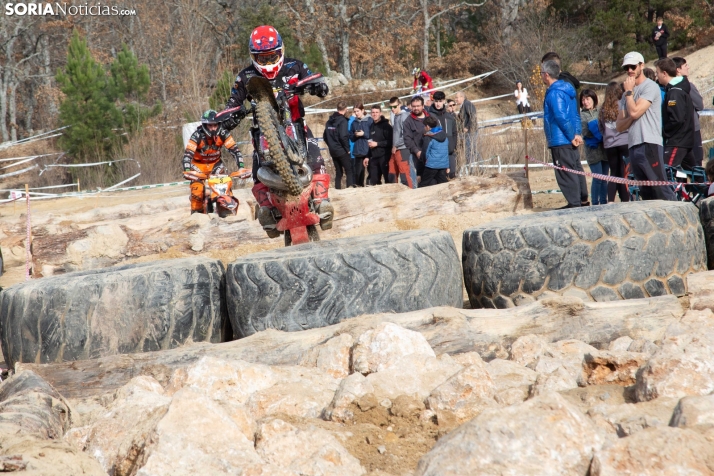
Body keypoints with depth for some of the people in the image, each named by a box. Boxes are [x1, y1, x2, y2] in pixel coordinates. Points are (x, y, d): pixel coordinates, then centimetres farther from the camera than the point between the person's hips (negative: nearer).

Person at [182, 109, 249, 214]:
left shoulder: (223, 134, -20)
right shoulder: (197, 135, -27)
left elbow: (235, 150, -21)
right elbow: (187, 154, -33)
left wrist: (241, 167, -33)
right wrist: (187, 171, -48)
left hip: (215, 163, 2)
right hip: (198, 164, -2)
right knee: (197, 190, -19)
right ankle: (196, 211, 0)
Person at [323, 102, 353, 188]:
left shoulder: (329, 121, 10)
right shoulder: (342, 120, -13)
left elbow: (325, 136, 14)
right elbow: (343, 136, -21)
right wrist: (347, 149, -12)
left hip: (333, 151, 7)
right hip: (342, 151, -7)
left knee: (338, 172, 13)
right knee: (349, 171, -6)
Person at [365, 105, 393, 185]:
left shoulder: (385, 126, -5)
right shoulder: (372, 127, 17)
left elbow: (390, 142, -14)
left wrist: (377, 144, -14)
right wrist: (367, 157, 20)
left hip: (384, 157, -7)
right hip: (373, 158, 7)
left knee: (388, 180, -8)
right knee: (373, 182, 8)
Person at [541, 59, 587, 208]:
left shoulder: (554, 93, -17)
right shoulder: (566, 89, 15)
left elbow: (561, 117, -23)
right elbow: (575, 115, 17)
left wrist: (572, 136, -17)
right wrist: (577, 133, 9)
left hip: (560, 141, -10)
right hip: (570, 140, 10)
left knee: (566, 174, -6)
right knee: (575, 170, 16)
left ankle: (574, 204, -5)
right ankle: (583, 200, 22)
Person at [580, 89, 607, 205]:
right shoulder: (581, 115, 3)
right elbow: (585, 132, -7)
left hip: (604, 148, 3)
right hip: (593, 150, -3)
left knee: (604, 178, 5)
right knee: (597, 178, -9)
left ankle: (604, 203, 12)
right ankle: (595, 204, -2)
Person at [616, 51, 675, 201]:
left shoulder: (650, 87, -2)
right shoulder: (627, 94, 20)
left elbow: (634, 112, -15)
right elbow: (620, 126, 15)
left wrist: (629, 91, -1)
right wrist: (629, 110, -6)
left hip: (649, 145, -8)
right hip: (634, 147, 8)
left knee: (660, 189, -14)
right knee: (646, 193, 7)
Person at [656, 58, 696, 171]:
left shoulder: (675, 92, -14)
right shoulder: (682, 89, 16)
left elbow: (677, 119, -22)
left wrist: (663, 132, -10)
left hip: (677, 142, -10)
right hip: (686, 140, 10)